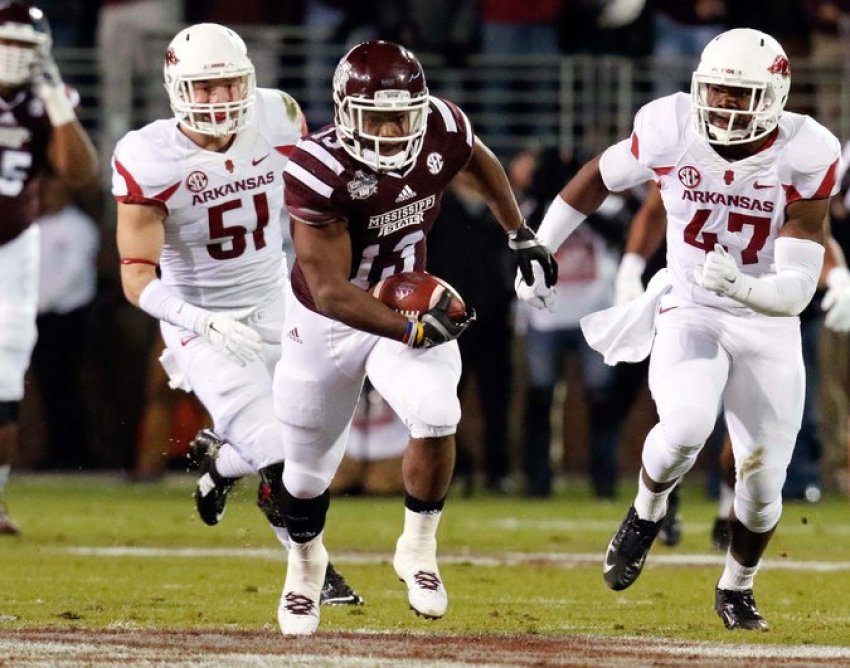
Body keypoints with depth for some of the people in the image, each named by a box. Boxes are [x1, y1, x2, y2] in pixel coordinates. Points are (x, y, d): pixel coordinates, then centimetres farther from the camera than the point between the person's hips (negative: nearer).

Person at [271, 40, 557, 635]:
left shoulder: (442, 129, -20)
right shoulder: (318, 172, -33)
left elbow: (479, 160, 8)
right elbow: (330, 291, -31)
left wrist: (522, 236, 10)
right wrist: (411, 331, -42)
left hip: (410, 306, 2)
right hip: (328, 322, -2)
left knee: (436, 418, -25)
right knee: (308, 468, 13)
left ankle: (418, 550, 1)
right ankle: (305, 562, 46)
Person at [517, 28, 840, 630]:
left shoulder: (803, 160, -20)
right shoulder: (671, 133, -16)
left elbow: (798, 288, -23)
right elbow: (598, 178, 4)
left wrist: (739, 286, -42)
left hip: (768, 326, 1)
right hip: (689, 313, -1)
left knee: (762, 483, 3)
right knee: (687, 426, -30)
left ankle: (737, 589, 34)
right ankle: (647, 514, 3)